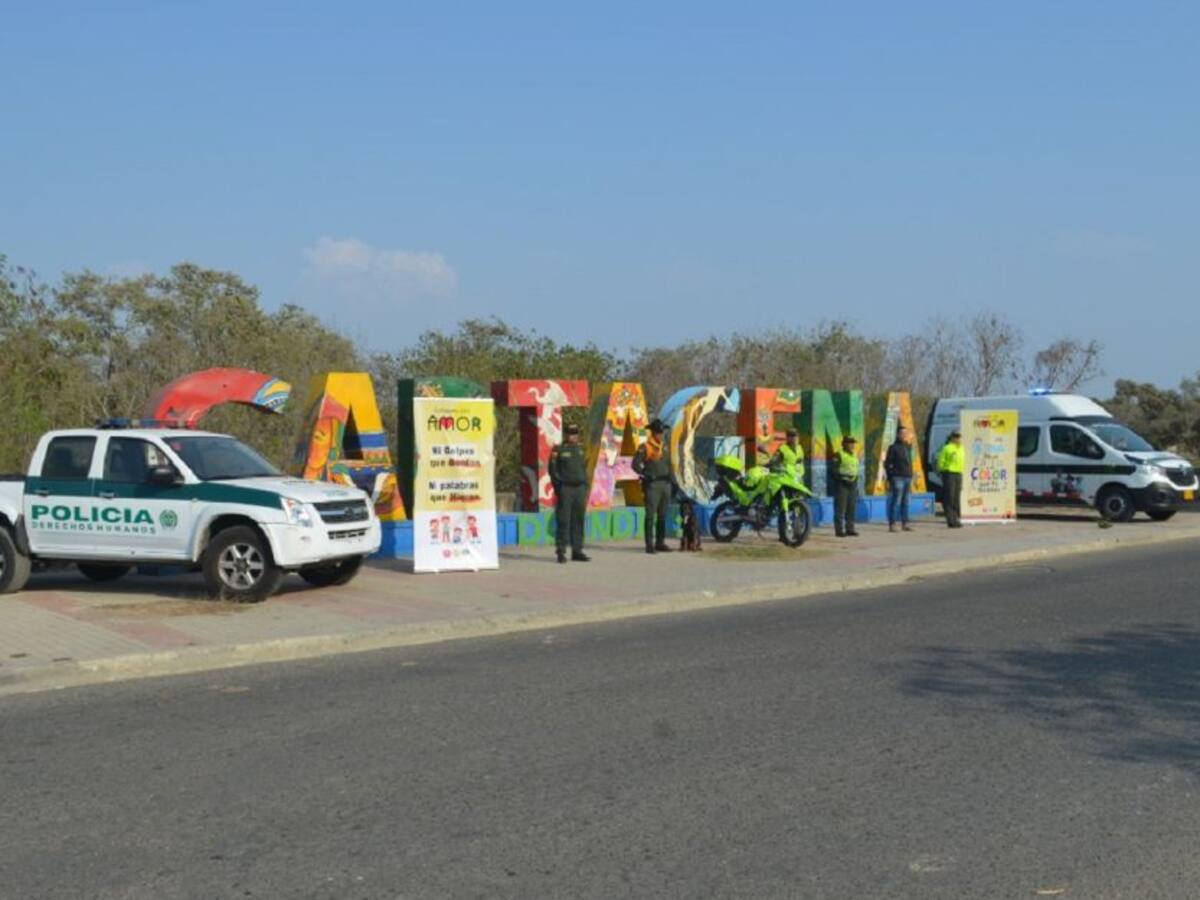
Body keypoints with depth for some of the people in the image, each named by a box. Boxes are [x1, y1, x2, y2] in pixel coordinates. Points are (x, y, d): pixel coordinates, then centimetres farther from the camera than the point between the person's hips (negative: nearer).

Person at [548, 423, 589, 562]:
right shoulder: (558, 450, -3)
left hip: (580, 488, 6)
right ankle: (561, 551, -2)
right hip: (566, 489, -6)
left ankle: (577, 550, 12)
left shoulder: (580, 450, 15)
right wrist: (558, 488, -12)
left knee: (578, 521, 7)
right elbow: (553, 470, -5)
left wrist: (585, 488, 13)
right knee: (564, 521, -6)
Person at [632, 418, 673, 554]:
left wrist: (670, 478, 10)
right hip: (652, 485, -6)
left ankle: (660, 543, 16)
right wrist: (645, 474, -23)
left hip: (665, 484, 6)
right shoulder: (644, 447, -4)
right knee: (650, 515, -7)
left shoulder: (664, 447, 14)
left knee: (662, 516, 9)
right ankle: (649, 545, -7)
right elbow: (635, 464, -10)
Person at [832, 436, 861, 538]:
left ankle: (850, 528, 13)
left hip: (852, 485, 8)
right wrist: (844, 478, -20)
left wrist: (856, 479, 12)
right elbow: (834, 470, -12)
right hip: (842, 484, -7)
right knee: (840, 509, -7)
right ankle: (839, 530, -5)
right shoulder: (839, 455, -7)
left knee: (852, 508, 8)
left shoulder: (855, 455, 17)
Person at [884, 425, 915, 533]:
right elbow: (887, 464, -6)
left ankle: (905, 523, 13)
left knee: (905, 502, 8)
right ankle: (892, 524, -6)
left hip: (908, 477, 7)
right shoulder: (893, 447, -4)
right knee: (896, 501, -9)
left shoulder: (908, 447, 15)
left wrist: (911, 477, 16)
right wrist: (889, 478, -9)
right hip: (898, 478, -7)